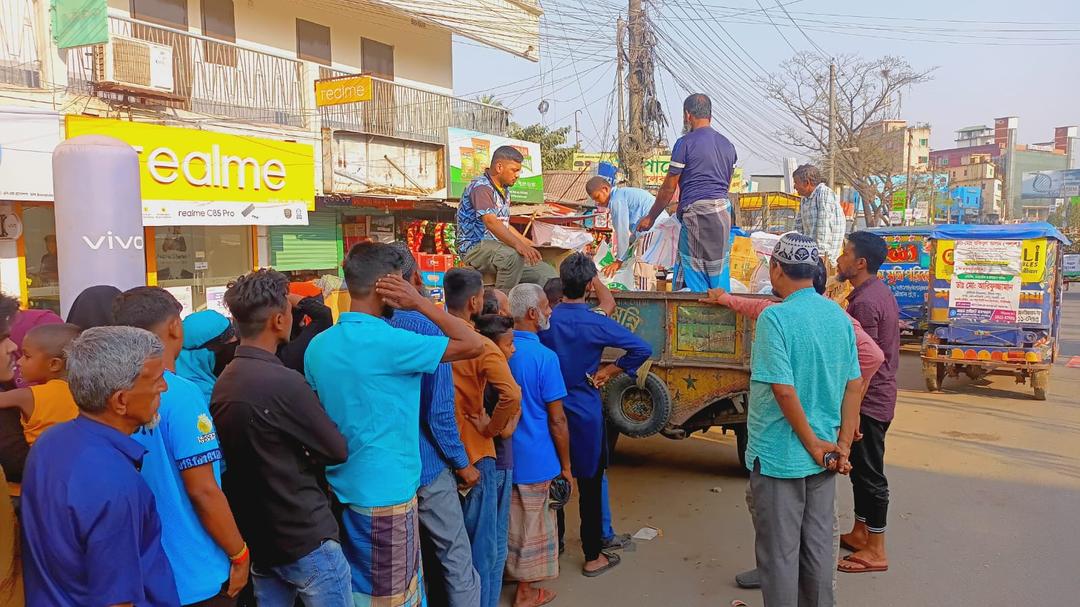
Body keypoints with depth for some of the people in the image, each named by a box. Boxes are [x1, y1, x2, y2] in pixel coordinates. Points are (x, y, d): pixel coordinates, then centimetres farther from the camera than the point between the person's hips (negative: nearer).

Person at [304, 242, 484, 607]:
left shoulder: (318, 345, 3)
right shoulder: (389, 341, -21)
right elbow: (474, 345, -17)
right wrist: (420, 302, -13)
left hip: (343, 489, 8)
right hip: (386, 494, -8)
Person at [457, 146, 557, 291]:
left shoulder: (505, 190, 16)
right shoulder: (480, 187, -14)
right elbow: (491, 222, -30)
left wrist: (530, 244, 21)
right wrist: (518, 244, -44)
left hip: (499, 248, 9)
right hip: (475, 247, -9)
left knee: (548, 273, -7)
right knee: (513, 256, -38)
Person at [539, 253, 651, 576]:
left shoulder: (545, 319, -6)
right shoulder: (595, 324, -15)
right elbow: (643, 349, -17)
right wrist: (609, 371, -6)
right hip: (585, 411, -3)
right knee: (590, 484, 8)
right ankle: (593, 556, 17)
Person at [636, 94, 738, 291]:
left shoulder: (686, 143, -6)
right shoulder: (727, 145, 15)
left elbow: (669, 188, -4)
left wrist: (651, 217, 6)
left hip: (696, 211, -7)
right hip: (724, 212, 7)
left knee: (691, 277, -2)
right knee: (717, 270, 13)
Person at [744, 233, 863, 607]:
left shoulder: (775, 317, -18)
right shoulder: (838, 315, 3)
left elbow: (783, 389, -22)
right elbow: (853, 385, 4)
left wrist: (813, 444, -12)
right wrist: (842, 445, 4)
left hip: (778, 455, -6)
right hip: (823, 455, 7)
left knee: (779, 552, 7)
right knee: (818, 545, 19)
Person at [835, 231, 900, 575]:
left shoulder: (864, 303, -23)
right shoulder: (880, 292, 9)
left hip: (868, 401, -10)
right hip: (879, 395, 10)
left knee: (869, 473, 0)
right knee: (861, 469, 19)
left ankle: (875, 552, 12)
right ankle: (860, 533, 32)